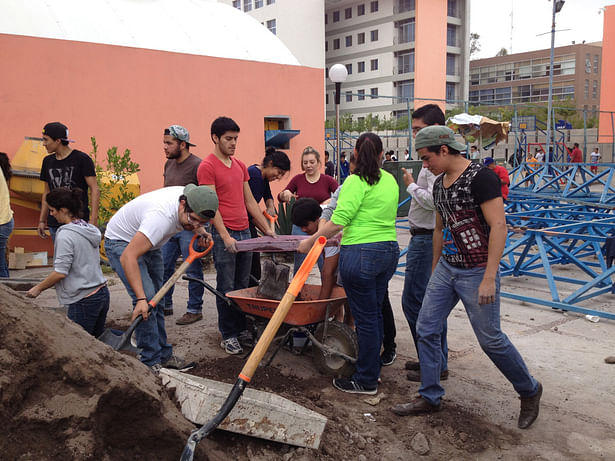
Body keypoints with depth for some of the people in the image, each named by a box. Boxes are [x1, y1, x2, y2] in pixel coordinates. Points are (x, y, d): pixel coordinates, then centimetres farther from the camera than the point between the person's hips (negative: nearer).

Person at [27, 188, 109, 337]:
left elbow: (60, 272, -17)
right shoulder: (91, 229, 10)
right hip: (102, 293, 8)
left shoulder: (65, 234, -15)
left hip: (84, 300, -8)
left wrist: (38, 288, -1)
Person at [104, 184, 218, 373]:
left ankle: (164, 355, 17)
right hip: (122, 242, -8)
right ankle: (151, 362, -8)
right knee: (148, 299, -18)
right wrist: (141, 299, -46)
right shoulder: (162, 216, -41)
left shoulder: (190, 197, -17)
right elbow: (128, 257, -42)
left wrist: (200, 232, -8)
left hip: (150, 244, 8)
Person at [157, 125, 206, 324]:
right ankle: (164, 305, 28)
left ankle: (194, 310, 14)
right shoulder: (169, 164, 12)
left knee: (193, 270, 2)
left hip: (189, 227, -8)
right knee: (163, 266, 13)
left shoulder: (197, 165, -13)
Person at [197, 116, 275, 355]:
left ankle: (242, 329, 21)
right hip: (224, 235, -6)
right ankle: (228, 335, 9)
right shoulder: (207, 166, -6)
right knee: (227, 288, 0)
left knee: (243, 286, 11)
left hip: (245, 232, 7)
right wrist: (225, 236, -18)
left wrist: (267, 229, 15)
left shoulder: (240, 165, 16)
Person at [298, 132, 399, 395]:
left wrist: (310, 241, -7)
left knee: (365, 317, 1)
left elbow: (338, 221, -18)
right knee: (375, 312, 18)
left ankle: (366, 381, 12)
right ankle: (373, 368, 31)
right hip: (389, 250, 8)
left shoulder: (356, 182, -11)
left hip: (360, 254, -7)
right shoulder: (391, 181, 11)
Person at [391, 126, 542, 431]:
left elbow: (499, 226, -21)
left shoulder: (480, 177, -17)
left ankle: (530, 391, 27)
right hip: (447, 269, 8)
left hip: (476, 273, -8)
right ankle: (429, 397, 21)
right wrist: (435, 270, 21)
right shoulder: (439, 183, 8)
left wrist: (489, 278, -23)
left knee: (490, 339, 2)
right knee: (425, 330, 6)